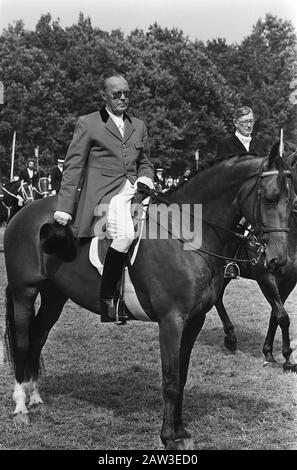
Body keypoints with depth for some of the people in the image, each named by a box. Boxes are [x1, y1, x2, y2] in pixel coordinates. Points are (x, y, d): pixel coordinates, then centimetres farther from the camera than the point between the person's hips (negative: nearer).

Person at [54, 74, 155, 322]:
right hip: (104, 192, -6)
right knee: (125, 234, -31)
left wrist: (145, 178, 4)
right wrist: (64, 207, -5)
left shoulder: (139, 126, 22)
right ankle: (107, 296, -13)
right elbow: (73, 167, 2)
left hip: (135, 189, 6)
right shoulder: (88, 123, 7)